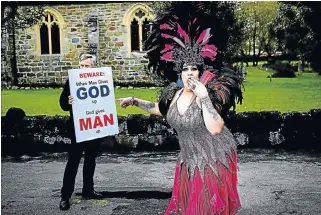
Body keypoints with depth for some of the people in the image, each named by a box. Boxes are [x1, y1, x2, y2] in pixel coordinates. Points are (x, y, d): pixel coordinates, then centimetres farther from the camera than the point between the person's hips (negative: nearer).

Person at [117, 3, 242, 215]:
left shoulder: (208, 94, -20)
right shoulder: (173, 94, -2)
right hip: (190, 159, 6)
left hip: (215, 158, -5)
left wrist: (203, 97, -35)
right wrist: (135, 101, 20)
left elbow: (215, 129, -34)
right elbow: (158, 109, 21)